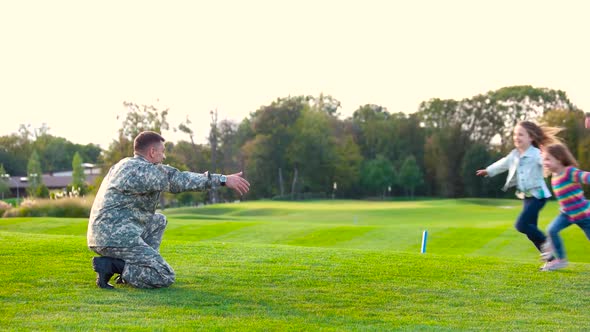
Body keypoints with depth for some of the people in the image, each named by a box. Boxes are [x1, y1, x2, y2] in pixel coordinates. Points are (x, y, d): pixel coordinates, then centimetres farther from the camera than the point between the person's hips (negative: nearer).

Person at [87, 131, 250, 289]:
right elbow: (178, 180, -20)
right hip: (117, 238, -10)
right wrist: (223, 180, -21)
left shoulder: (126, 165, 17)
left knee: (159, 221, 25)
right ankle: (111, 265, -13)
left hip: (102, 234, 10)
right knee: (165, 277, -9)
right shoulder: (142, 170, -14)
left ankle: (130, 268, 12)